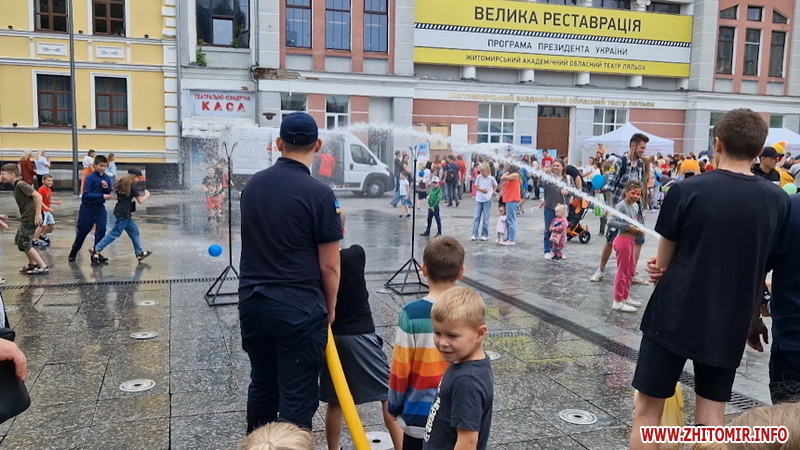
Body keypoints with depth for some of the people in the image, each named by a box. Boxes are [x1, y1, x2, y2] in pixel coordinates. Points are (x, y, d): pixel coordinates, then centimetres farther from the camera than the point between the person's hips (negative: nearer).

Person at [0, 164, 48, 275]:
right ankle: (33, 264, 31)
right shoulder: (16, 185, 11)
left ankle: (43, 267, -1)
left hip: (30, 219, -10)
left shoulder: (21, 184, -17)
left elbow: (38, 196, -24)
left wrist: (38, 214, -25)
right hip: (25, 218, 10)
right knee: (19, 241, 21)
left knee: (24, 245, -4)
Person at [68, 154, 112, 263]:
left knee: (101, 230, -10)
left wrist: (107, 188, -13)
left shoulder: (107, 178, 0)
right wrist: (102, 196, -31)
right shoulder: (90, 177, -15)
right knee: (82, 231, 10)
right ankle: (73, 253, 29)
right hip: (87, 208, -3)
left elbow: (108, 194, 8)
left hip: (100, 208, 3)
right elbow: (86, 195, -22)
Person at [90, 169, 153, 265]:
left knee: (134, 231, 14)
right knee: (115, 233, -6)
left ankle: (139, 253, 18)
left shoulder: (122, 184, 10)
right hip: (123, 213, -9)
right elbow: (140, 201, -9)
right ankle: (96, 250, -7)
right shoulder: (133, 186, -11)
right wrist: (147, 195, 7)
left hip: (125, 213, 9)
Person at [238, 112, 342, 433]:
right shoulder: (319, 193, -13)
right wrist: (330, 308, 4)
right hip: (299, 308, -6)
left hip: (252, 302, 6)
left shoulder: (253, 185, 5)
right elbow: (329, 266, -11)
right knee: (297, 397, 4)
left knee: (261, 385, 20)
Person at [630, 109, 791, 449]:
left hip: (673, 316, -3)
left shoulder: (686, 190, -12)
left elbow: (663, 263, -3)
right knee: (712, 418, 14)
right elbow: (761, 264, 8)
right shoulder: (778, 201, -1)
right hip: (729, 324, 3)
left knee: (647, 410, 9)